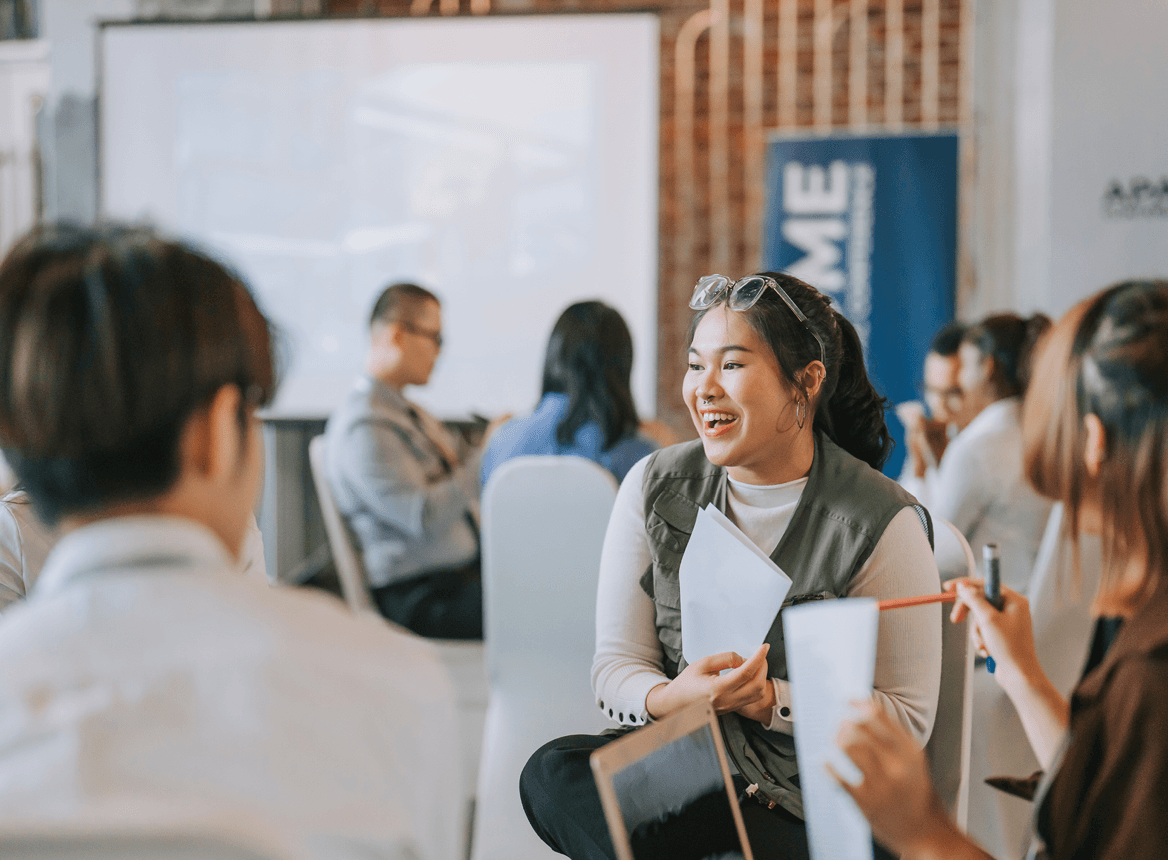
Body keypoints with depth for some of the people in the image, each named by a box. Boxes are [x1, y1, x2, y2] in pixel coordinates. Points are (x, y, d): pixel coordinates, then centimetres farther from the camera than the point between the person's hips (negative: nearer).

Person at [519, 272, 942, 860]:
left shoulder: (882, 524, -7)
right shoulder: (652, 487, 5)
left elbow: (908, 719, -6)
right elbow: (614, 668, 3)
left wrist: (770, 701, -19)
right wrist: (673, 697, -21)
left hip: (809, 809, -5)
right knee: (552, 772, -27)